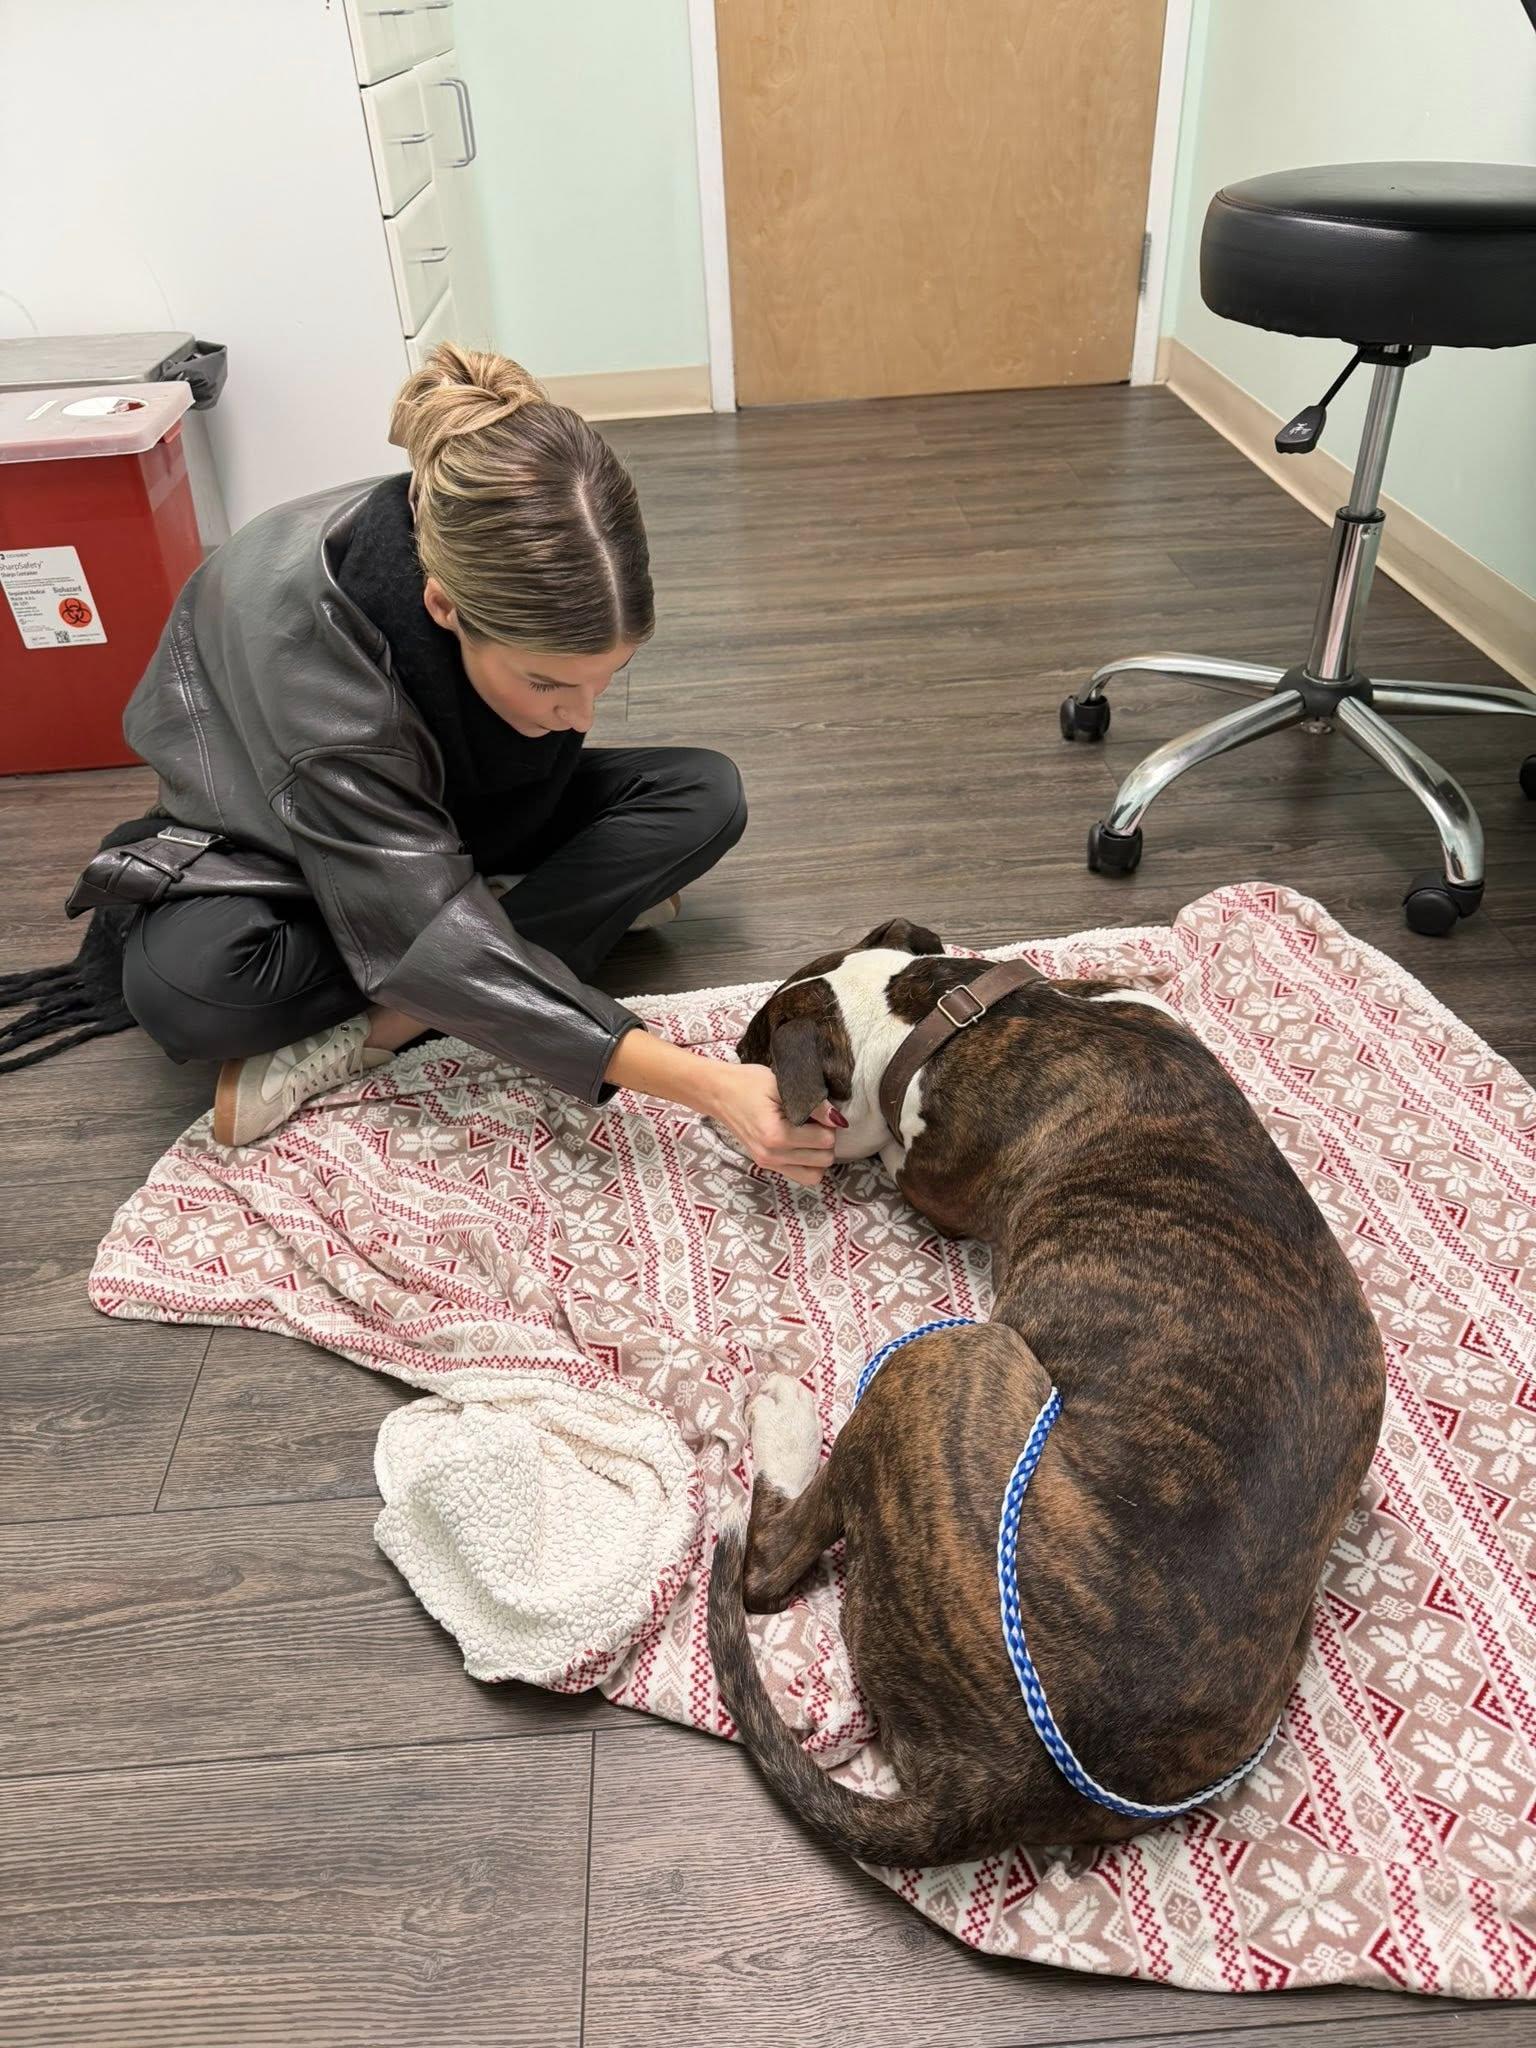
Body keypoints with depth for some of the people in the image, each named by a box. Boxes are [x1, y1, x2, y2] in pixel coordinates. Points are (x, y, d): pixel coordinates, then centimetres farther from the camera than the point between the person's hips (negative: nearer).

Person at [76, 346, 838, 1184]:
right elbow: (428, 943, -42)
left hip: (449, 812, 5)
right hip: (275, 842, -4)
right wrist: (707, 1086, -47)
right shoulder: (302, 635, -39)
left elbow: (534, 787, -5)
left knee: (704, 795, -18)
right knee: (185, 980, -37)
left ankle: (368, 1036, -23)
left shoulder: (524, 568, -25)